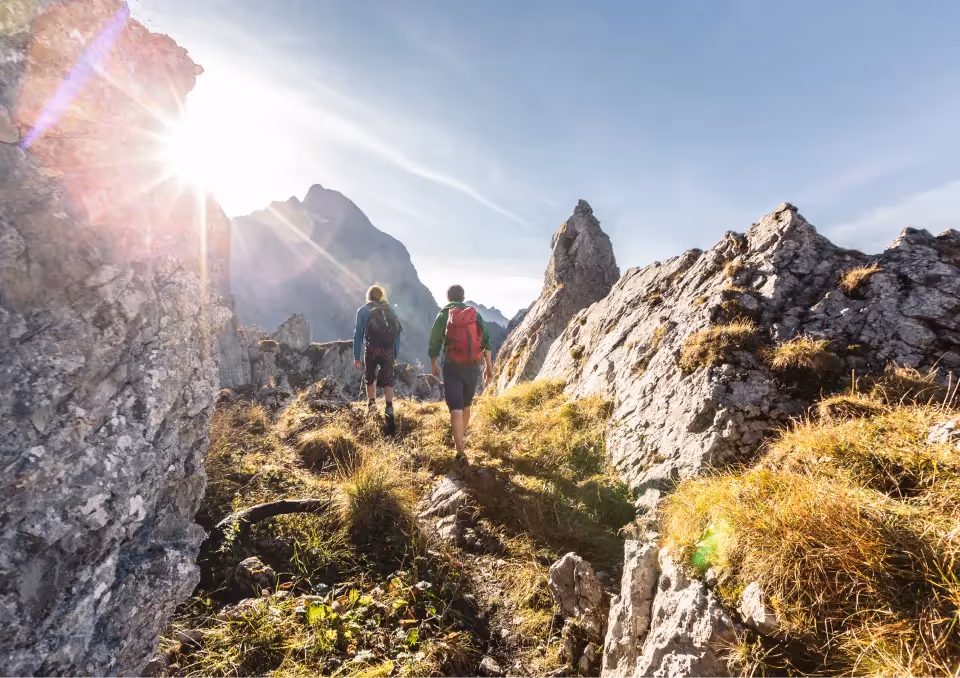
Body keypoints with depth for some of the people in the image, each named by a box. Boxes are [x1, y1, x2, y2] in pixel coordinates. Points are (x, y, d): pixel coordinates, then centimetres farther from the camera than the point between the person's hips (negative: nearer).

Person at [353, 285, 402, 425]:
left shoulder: (363, 311, 5)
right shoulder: (390, 310, 12)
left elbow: (358, 334, 0)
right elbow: (397, 334, 10)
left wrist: (356, 356, 3)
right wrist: (395, 355, 15)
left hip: (371, 350, -1)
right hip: (388, 350, 1)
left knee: (370, 378, 21)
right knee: (387, 380, 0)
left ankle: (371, 403, 33)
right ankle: (389, 408, -17)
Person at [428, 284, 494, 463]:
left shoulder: (443, 316, -1)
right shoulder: (475, 315, 5)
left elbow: (434, 343, 4)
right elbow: (486, 342, 2)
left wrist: (433, 365, 18)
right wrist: (489, 366, 7)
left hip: (452, 368, -3)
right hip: (471, 368, 3)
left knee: (456, 410, -5)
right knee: (466, 407, 21)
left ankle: (461, 452, -13)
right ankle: (460, 438, 40)